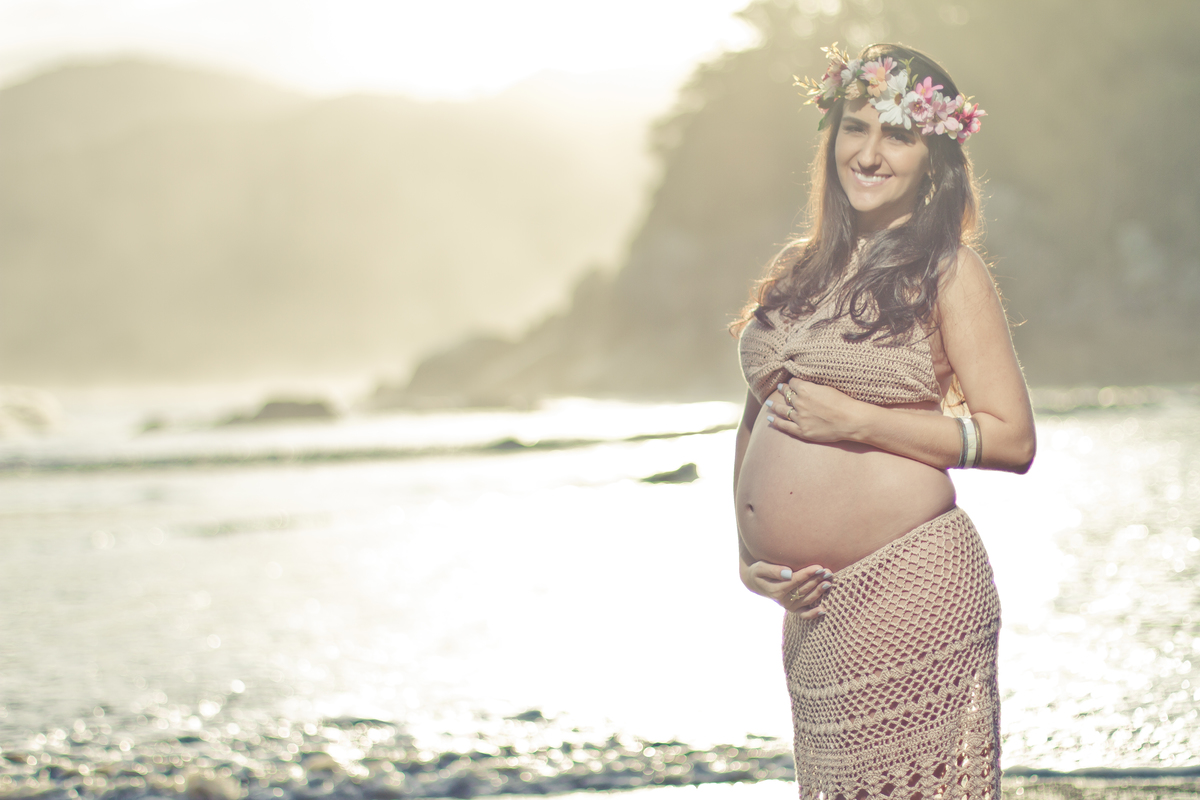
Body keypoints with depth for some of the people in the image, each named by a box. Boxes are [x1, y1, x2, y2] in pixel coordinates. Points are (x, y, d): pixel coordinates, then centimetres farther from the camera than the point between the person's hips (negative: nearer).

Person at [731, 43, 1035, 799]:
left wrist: (856, 421, -13)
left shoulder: (949, 273, -2)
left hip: (910, 592, -6)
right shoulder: (800, 269, 14)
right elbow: (757, 419, 21)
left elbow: (1013, 439, -8)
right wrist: (747, 553, 7)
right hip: (810, 602, 6)